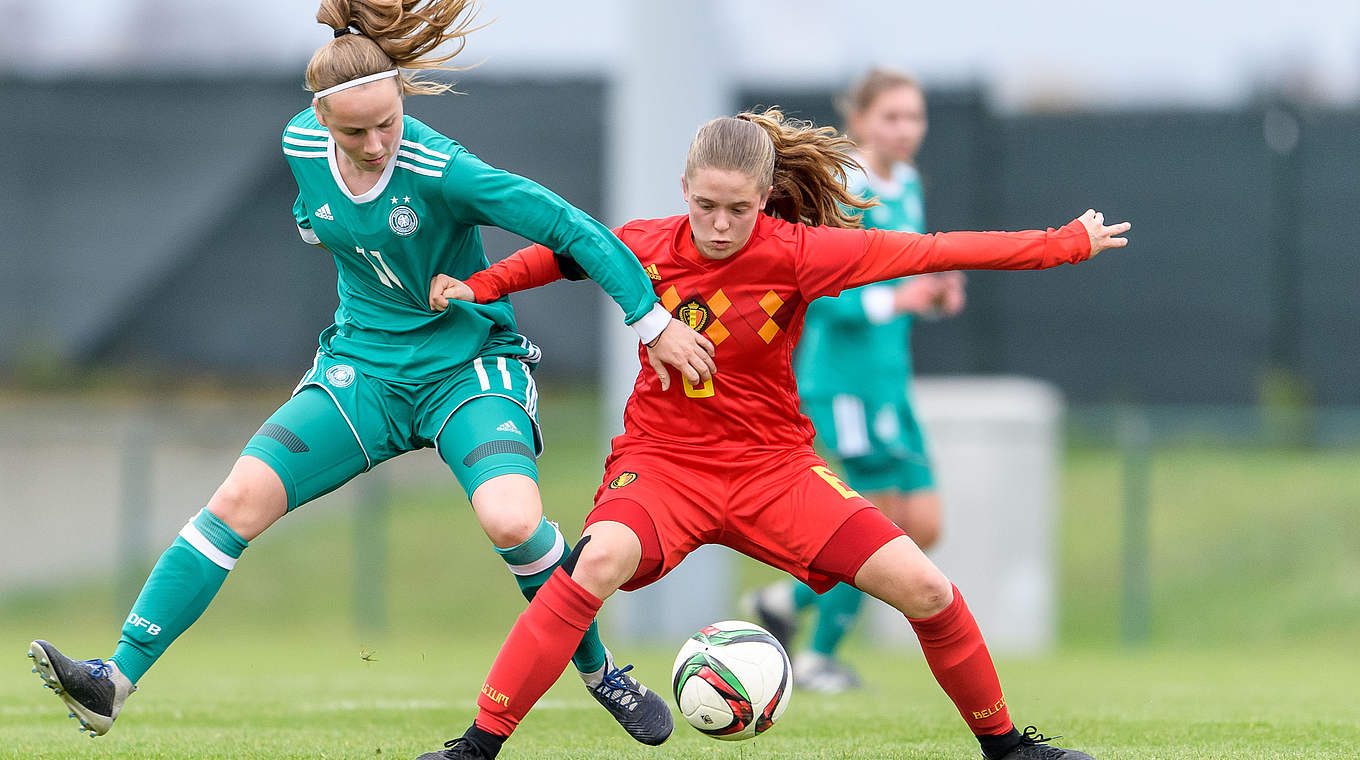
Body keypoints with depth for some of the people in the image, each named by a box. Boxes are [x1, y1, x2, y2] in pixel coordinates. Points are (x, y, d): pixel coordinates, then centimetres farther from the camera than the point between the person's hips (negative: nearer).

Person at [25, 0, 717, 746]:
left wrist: (654, 321, -15)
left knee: (512, 522, -30)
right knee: (239, 499, -15)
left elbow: (570, 229, -20)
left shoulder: (441, 171, -24)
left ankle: (599, 672, -2)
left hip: (468, 369, -4)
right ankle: (115, 683, -16)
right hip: (364, 370, 4)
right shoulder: (302, 146, -8)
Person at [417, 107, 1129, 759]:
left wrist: (1071, 242, -8)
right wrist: (479, 287, 5)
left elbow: (929, 251, -12)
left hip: (774, 464, 1)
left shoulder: (795, 253, -14)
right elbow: (567, 252, 15)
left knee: (921, 586, -11)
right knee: (602, 557, -34)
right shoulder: (649, 246, -8)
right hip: (662, 458, -1)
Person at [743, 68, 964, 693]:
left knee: (923, 527, 5)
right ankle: (819, 659, 11)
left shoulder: (907, 189, 13)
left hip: (890, 380, 9)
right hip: (844, 377, -9)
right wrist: (891, 300, -29)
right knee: (881, 521, -6)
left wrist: (937, 298, 3)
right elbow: (813, 290, -19)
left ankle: (784, 601, 20)